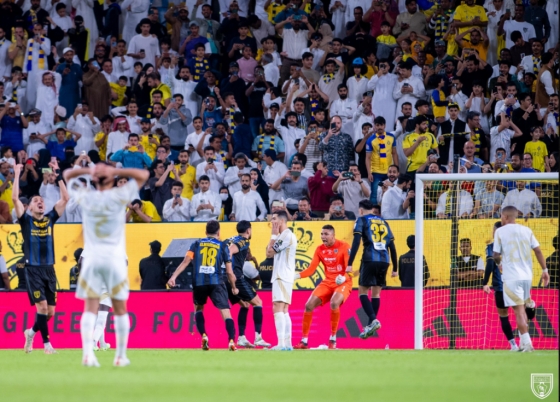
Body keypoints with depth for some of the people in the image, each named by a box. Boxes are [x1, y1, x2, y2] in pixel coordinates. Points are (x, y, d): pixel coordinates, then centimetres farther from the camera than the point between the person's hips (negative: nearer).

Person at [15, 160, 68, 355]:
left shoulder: (50, 218, 11)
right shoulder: (26, 220, 2)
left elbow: (65, 199, 8)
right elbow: (15, 198, -10)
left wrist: (58, 174, 5)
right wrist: (17, 175, -8)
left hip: (49, 269, 4)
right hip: (33, 269, -4)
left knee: (50, 312, 5)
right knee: (42, 305, -15)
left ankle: (31, 332, 30)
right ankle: (46, 343, -7)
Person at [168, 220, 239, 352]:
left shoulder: (196, 244, 13)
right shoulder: (223, 246, 10)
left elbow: (185, 262, -1)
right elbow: (229, 272, 9)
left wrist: (173, 277, -5)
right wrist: (234, 288, 23)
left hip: (199, 283, 2)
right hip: (216, 282, -2)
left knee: (198, 308, 26)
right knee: (225, 312, -5)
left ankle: (203, 336, 7)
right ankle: (231, 341, -24)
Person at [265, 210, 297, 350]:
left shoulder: (287, 235, -12)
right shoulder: (283, 236, 20)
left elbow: (270, 251, -13)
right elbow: (269, 254, 16)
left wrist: (274, 235, -3)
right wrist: (275, 235, 11)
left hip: (282, 277, -11)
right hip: (281, 276, 11)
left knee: (278, 309, -17)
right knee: (283, 311, 11)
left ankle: (281, 343, -25)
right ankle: (287, 343, 12)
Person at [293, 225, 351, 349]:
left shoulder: (344, 247, -11)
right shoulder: (320, 249, 3)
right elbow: (311, 269, 0)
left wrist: (344, 277, -36)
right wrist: (297, 275, -16)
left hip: (343, 283, -5)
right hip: (327, 282, 5)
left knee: (334, 303, -33)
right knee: (309, 305, -8)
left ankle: (333, 339, -18)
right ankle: (304, 341, 3)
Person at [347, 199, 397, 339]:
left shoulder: (362, 220, 6)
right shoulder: (383, 222, 20)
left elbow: (356, 242, -7)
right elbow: (392, 246, 16)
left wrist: (349, 264, -11)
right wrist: (395, 268, 20)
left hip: (370, 259, -5)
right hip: (384, 260, 5)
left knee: (362, 290, 3)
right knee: (376, 292, 13)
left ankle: (373, 320, -16)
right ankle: (371, 326, 12)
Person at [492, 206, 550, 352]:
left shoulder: (500, 232, -4)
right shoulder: (526, 230, 7)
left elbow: (496, 255, -4)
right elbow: (538, 251, 3)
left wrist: (499, 262, 18)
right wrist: (545, 270, 7)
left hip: (511, 277, -5)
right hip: (527, 275, 5)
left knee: (519, 309, -5)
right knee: (522, 308, 18)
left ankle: (527, 343, -14)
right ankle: (523, 343, 19)